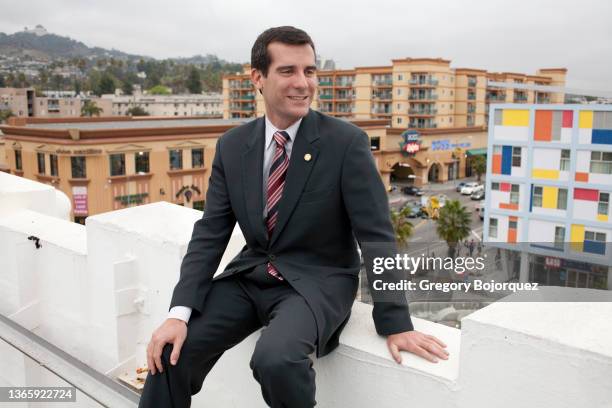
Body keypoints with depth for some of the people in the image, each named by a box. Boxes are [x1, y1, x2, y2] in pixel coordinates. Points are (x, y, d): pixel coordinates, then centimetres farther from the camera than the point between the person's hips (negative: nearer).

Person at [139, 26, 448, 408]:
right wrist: (179, 313, -13)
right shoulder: (232, 145, 0)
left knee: (275, 359, -31)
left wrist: (396, 324, -11)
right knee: (171, 350, -12)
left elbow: (376, 236, -11)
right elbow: (210, 233, -1)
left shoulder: (347, 142, -13)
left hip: (317, 281, -4)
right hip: (249, 276, 4)